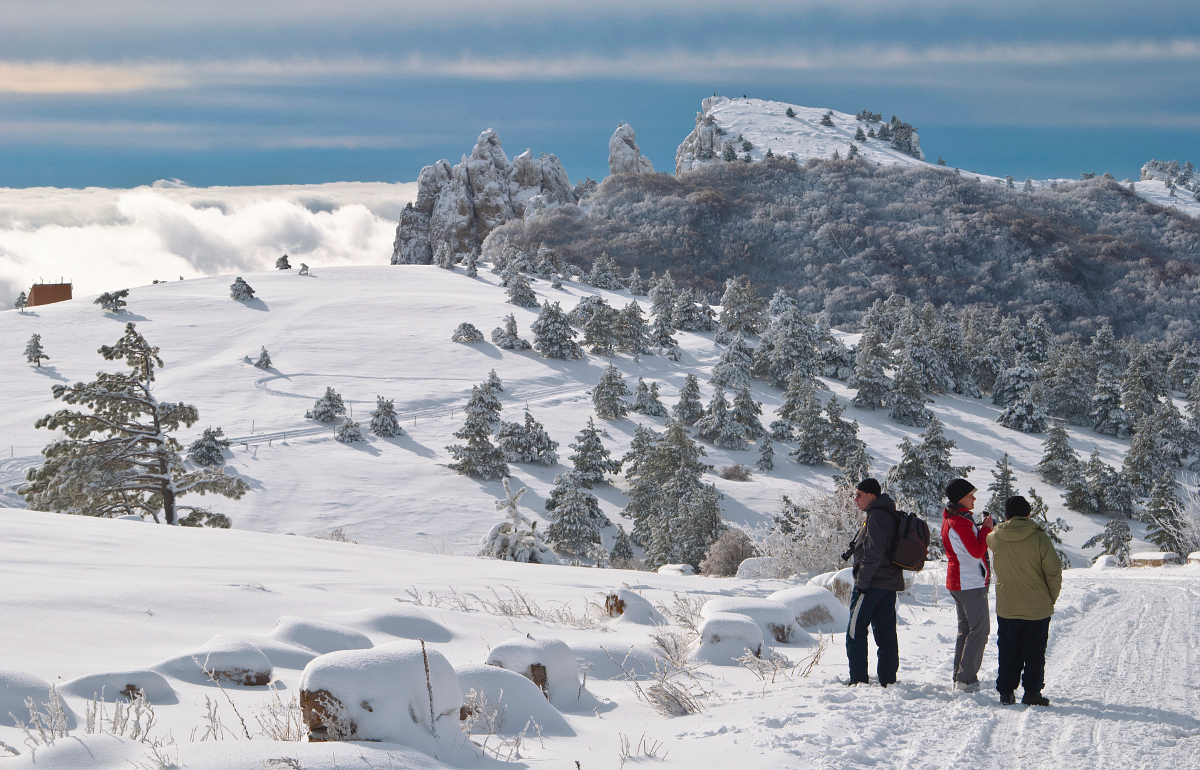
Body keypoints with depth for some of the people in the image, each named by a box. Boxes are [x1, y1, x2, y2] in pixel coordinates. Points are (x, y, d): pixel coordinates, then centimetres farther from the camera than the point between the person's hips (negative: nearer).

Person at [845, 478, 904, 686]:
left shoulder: (876, 516, -15)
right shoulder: (890, 515, 16)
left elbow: (874, 552, -22)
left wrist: (862, 581, -19)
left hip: (873, 583, -10)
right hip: (890, 583, 10)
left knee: (855, 631, -3)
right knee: (885, 632, 10)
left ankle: (858, 678, -5)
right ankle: (888, 678, 10)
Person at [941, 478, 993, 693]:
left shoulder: (950, 519, 14)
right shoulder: (960, 522, -18)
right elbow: (977, 551, -22)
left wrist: (982, 529, 8)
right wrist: (986, 529, -11)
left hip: (957, 582, 11)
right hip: (971, 584, -11)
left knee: (965, 630, 15)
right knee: (979, 630, -7)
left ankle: (959, 677, 17)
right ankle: (966, 679, -10)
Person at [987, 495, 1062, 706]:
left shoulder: (995, 538, -5)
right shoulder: (1039, 538, -14)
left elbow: (987, 540, 22)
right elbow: (1054, 572, -10)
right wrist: (1052, 597, 4)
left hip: (1006, 608, 3)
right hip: (1037, 608, -3)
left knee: (1008, 651, 13)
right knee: (1034, 653, 7)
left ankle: (1006, 691, 15)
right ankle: (1032, 692, 6)